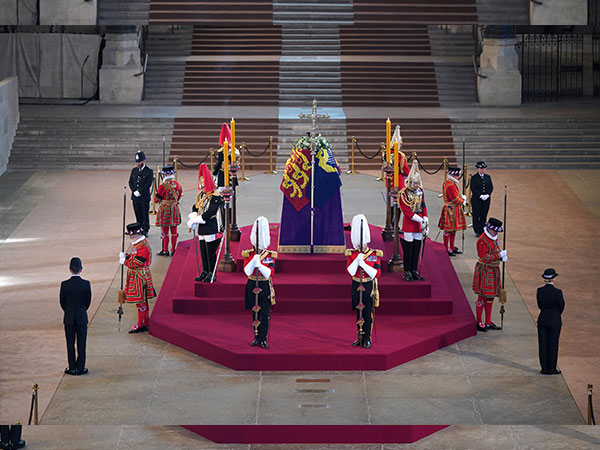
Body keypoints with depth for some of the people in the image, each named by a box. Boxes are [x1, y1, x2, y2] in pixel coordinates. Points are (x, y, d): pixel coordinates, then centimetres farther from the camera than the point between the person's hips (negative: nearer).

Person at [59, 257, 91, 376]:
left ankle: (72, 368, 13)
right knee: (81, 344, 7)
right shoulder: (86, 284, -10)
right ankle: (80, 368, 11)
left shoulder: (64, 284, -10)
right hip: (82, 317, 0)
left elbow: (62, 303, -1)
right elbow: (88, 301, -1)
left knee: (70, 344, 9)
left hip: (69, 318, 0)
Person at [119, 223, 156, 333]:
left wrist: (124, 261, -12)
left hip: (140, 278, -10)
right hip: (136, 277, 10)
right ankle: (144, 324, 23)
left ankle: (141, 325, 3)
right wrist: (126, 256, 1)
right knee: (142, 301, 15)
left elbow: (136, 263, -24)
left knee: (141, 301, -3)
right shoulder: (137, 244, 12)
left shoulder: (143, 247, -21)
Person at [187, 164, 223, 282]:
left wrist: (195, 219, -18)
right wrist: (193, 218, -8)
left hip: (210, 228, -8)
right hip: (201, 228, 8)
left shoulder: (215, 197, -14)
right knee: (203, 251, 13)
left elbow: (209, 213, -20)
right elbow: (195, 208, 11)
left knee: (210, 252, -2)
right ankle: (205, 272, 23)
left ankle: (212, 274, 6)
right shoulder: (201, 195, 12)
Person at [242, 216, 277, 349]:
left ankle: (263, 339, 2)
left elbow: (270, 273, -14)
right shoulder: (248, 255, 1)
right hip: (252, 286, 1)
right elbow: (247, 271, -12)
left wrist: (259, 264, -26)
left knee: (265, 314, -3)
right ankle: (257, 338, 16)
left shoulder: (270, 256, -2)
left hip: (265, 287, -1)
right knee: (255, 313, 8)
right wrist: (253, 261, -25)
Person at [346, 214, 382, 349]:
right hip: (357, 287, 2)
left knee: (368, 313, 0)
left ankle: (367, 339, 6)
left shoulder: (375, 255, -4)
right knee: (358, 313, 9)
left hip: (369, 287, -2)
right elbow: (350, 272, -10)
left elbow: (377, 273, -11)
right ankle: (360, 337, 19)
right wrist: (357, 259, -20)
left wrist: (364, 264, -20)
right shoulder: (351, 254, -1)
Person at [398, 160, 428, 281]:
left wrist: (425, 220, 1)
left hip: (419, 224, 5)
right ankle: (407, 272, 6)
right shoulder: (404, 193, -12)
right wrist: (419, 220, -19)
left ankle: (414, 270, 17)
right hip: (409, 224, -5)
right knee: (408, 247, -2)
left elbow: (423, 207, 12)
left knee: (417, 247, 8)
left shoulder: (420, 191, 6)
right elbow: (406, 211, -15)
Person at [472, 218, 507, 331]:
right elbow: (484, 258, -22)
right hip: (485, 270, -9)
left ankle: (488, 322, 21)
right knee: (482, 296, -4)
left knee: (491, 297, 13)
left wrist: (502, 256, -1)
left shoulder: (494, 238, 11)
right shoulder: (482, 240, -18)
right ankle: (479, 323, 3)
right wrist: (499, 255, -21)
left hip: (494, 271, 10)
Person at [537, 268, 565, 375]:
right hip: (555, 321, -3)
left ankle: (544, 369, 14)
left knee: (543, 344, 10)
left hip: (542, 321, 3)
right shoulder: (557, 292, -16)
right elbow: (561, 307, -5)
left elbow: (540, 305, 4)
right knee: (553, 345, 7)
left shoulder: (539, 291, -6)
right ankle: (551, 369, 13)